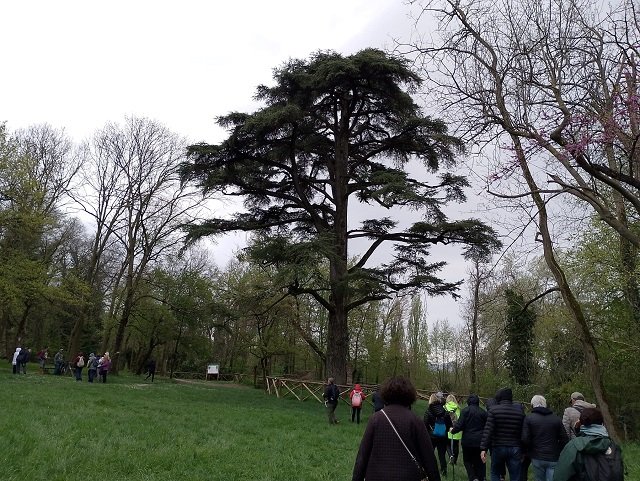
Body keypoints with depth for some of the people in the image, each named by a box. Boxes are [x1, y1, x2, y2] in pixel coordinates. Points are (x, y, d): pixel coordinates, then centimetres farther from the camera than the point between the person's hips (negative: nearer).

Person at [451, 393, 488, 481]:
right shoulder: (483, 412, 2)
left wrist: (453, 430, 5)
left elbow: (460, 425, -12)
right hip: (480, 441, 3)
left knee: (467, 460, 11)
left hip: (468, 441, -3)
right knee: (479, 462, 14)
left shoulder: (465, 411, -8)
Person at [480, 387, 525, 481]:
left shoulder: (493, 410, -7)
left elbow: (488, 430, -13)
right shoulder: (520, 410, 2)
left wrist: (483, 448, -12)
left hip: (498, 448, -2)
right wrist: (524, 451, 8)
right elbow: (523, 432, 2)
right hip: (515, 449, 2)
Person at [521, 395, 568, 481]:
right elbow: (564, 439, 0)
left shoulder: (529, 418, -4)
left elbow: (525, 439, -10)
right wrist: (558, 452, 15)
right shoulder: (556, 419, 3)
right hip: (554, 458, 1)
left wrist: (528, 451, 9)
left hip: (537, 458, 0)